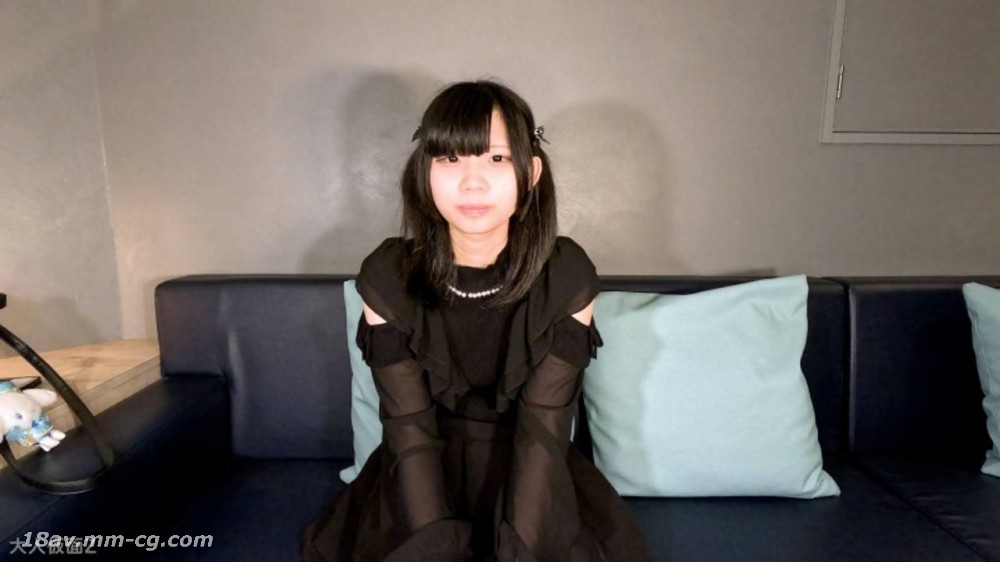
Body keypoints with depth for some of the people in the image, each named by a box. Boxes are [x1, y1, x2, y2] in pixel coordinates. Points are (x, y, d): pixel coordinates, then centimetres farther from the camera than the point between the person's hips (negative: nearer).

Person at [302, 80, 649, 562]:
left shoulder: (567, 276, -18)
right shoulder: (387, 277, -16)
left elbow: (543, 429, -18)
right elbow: (410, 428, -16)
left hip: (531, 469, 0)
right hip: (426, 469, 1)